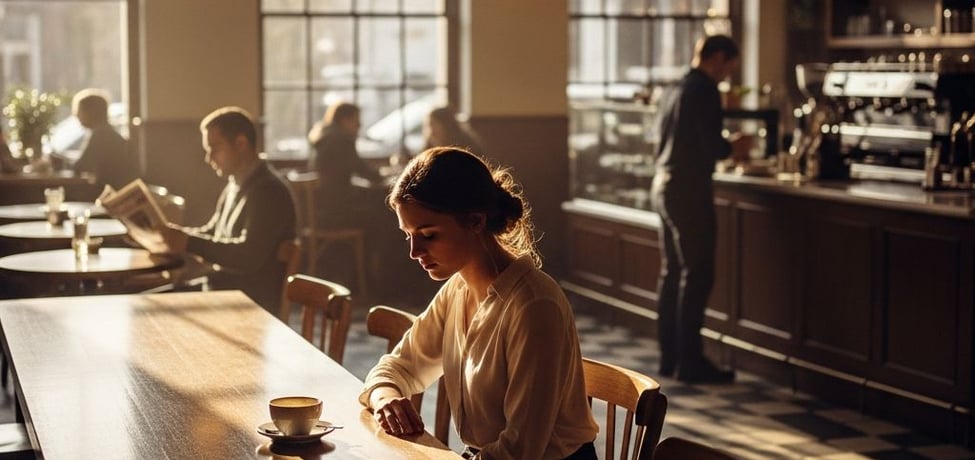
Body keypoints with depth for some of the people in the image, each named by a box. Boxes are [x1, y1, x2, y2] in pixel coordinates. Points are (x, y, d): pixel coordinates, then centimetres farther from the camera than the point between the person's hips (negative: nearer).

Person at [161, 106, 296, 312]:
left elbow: (249, 256, -26)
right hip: (225, 292, 9)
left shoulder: (268, 191, -17)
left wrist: (191, 243, -24)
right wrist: (176, 234, 4)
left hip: (253, 305, -9)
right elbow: (212, 233, 23)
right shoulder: (235, 186, 14)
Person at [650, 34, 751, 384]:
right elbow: (710, 145, -19)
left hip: (665, 185, 9)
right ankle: (689, 361, -3)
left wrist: (722, 148, 19)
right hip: (688, 190, -9)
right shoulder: (704, 90, -12)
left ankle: (669, 356, 16)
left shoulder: (681, 87, 15)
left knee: (672, 273, 11)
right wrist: (733, 148, 0)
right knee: (697, 276, -5)